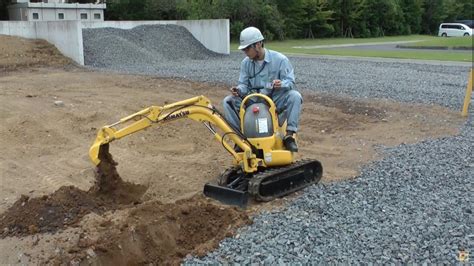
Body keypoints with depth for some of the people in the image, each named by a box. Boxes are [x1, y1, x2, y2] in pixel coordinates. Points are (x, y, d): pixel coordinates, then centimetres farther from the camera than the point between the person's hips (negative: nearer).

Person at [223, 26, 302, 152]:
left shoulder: (280, 59, -9)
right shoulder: (245, 63, 3)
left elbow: (290, 81, -13)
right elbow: (244, 85, 5)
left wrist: (281, 84, -37)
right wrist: (239, 90, -20)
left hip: (276, 100, -3)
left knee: (295, 96, -33)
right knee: (228, 101, -17)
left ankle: (290, 135, -30)